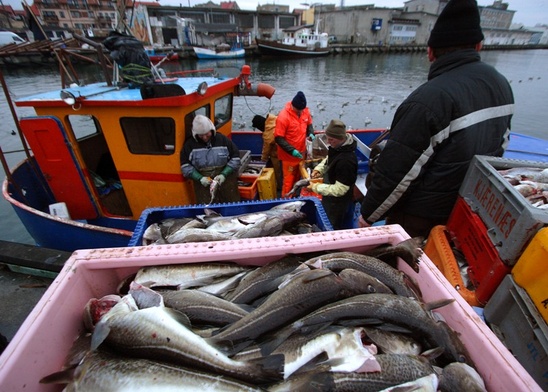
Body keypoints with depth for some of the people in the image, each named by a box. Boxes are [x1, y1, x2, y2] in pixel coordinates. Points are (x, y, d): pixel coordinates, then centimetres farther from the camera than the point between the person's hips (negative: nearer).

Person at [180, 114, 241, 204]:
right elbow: (185, 166, 3)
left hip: (225, 179, 0)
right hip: (203, 183, 0)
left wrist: (224, 174, -9)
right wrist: (200, 178, -11)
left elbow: (235, 158, 3)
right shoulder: (190, 144, 3)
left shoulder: (222, 139, 2)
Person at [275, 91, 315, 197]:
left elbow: (309, 124, 14)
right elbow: (278, 138, -21)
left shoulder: (305, 111, -5)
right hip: (288, 155, -7)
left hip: (301, 153, 7)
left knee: (297, 177, 23)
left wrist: (311, 133, -9)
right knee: (289, 180, 6)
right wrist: (292, 150, -28)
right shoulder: (283, 117, -23)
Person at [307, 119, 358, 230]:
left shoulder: (346, 160, -35)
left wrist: (316, 187, -26)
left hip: (338, 202, -8)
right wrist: (319, 169, -3)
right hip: (331, 199, 8)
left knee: (333, 229, 13)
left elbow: (339, 189, -32)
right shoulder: (336, 147, -8)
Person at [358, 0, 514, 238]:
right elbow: (499, 145, 13)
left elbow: (398, 171, -25)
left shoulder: (428, 99, -26)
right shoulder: (502, 84, 2)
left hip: (420, 219, -7)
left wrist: (368, 213, -11)